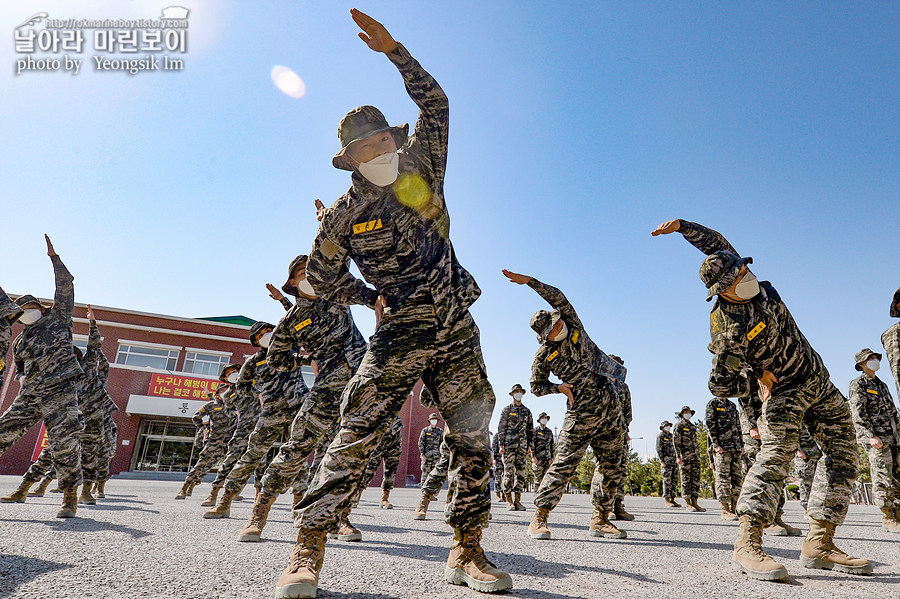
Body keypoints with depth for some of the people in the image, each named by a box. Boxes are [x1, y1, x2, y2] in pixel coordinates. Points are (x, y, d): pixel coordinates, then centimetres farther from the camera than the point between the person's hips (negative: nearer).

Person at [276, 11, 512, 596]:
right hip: (399, 339, -2)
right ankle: (309, 549, 1)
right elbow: (323, 275, 14)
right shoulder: (345, 216, 2)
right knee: (355, 437, -11)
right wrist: (375, 299, 7)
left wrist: (393, 49, 1)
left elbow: (435, 103, 8)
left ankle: (467, 550, 16)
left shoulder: (422, 170, 8)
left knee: (473, 442, 2)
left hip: (458, 333, 3)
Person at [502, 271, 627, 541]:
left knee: (610, 464, 8)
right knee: (564, 462, -8)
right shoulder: (544, 356, -5)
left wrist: (528, 281, -13)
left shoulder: (573, 325, 2)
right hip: (582, 414, -5)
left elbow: (557, 297, -7)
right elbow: (536, 386, 6)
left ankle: (600, 519, 20)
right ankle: (539, 518, 0)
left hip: (610, 405, 5)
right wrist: (559, 387, -11)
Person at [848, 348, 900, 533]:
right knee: (883, 479, -8)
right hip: (875, 438, -7)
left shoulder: (882, 385, 23)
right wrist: (870, 435, -20)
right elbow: (858, 413, -11)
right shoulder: (858, 384, -1)